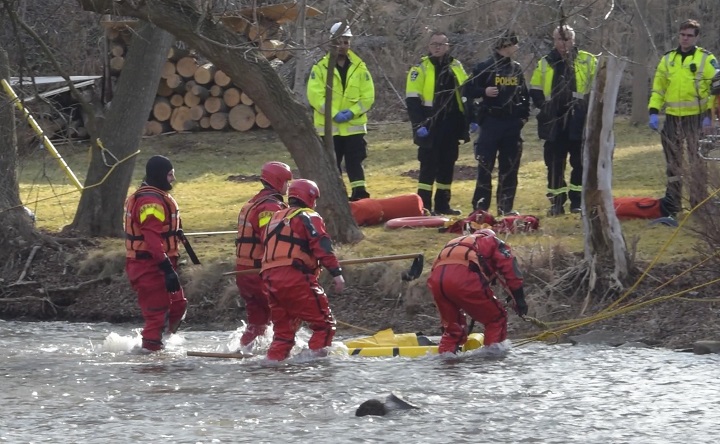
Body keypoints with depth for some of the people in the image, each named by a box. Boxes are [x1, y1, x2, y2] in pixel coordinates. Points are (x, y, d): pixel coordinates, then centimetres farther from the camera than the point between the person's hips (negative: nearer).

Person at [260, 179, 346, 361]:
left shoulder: (274, 219, 27)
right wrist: (336, 272, -16)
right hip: (294, 277, -8)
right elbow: (322, 245, -11)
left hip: (270, 278, 8)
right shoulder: (308, 217, 4)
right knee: (324, 325, -5)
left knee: (283, 330, 15)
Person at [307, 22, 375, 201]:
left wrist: (352, 112, -14)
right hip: (329, 127, -1)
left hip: (354, 126, 1)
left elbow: (368, 95, 1)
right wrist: (334, 113, -19)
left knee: (355, 164, 1)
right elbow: (315, 95, -10)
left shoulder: (360, 67, 5)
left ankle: (360, 197, 2)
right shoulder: (320, 67, -2)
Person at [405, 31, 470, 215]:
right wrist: (418, 124, -17)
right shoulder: (421, 68, -4)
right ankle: (424, 205, -2)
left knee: (447, 167, 9)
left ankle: (442, 204, 17)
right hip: (430, 128, -5)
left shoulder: (457, 68, 13)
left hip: (451, 129, 5)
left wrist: (469, 120, 11)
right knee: (429, 166, -5)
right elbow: (412, 100, -9)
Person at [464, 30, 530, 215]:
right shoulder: (485, 68, -4)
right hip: (491, 122, -5)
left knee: (510, 167, 6)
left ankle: (506, 207, 13)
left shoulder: (516, 68, 13)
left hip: (512, 123, 5)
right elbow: (467, 91, -5)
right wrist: (484, 91, -21)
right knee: (485, 166, -7)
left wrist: (524, 114, 13)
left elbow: (524, 94, 23)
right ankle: (480, 206, -4)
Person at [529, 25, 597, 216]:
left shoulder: (588, 61, 3)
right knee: (554, 164, 4)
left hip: (579, 121, -2)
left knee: (580, 162, 1)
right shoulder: (545, 64, 9)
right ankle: (556, 202, 10)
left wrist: (588, 105, -6)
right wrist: (544, 106, 1)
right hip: (554, 123, 2)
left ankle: (578, 201, 8)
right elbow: (535, 90, 15)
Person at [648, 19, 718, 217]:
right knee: (673, 163, 9)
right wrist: (653, 111, 1)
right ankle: (672, 203, 15)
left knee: (697, 163, -2)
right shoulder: (668, 59, 11)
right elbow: (658, 87, 13)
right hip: (672, 118, 4)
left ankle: (699, 204, 3)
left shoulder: (706, 59, -2)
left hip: (696, 118, -4)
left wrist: (709, 115, -12)